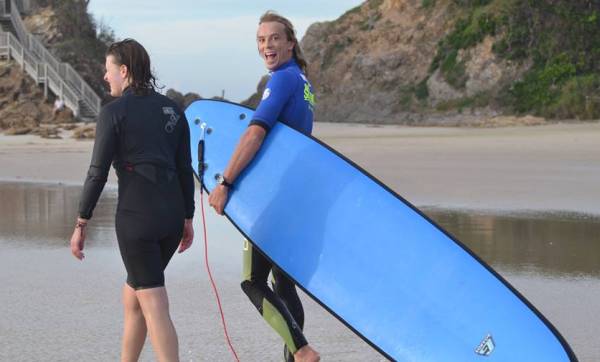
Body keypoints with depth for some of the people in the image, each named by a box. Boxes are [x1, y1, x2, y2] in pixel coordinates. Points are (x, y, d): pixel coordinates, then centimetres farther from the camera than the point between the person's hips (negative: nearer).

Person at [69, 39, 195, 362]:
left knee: (155, 308, -6)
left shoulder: (114, 111, -6)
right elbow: (185, 169, 12)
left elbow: (97, 172, -8)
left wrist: (81, 224, -3)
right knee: (132, 295, 22)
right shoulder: (171, 110, 12)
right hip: (172, 214, 7)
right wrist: (188, 219, 19)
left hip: (136, 214, -7)